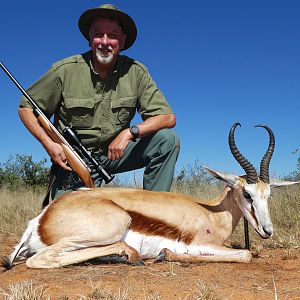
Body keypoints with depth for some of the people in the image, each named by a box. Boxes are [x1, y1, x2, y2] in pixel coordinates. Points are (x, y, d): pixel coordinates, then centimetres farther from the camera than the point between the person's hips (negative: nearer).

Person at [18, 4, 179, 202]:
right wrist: (48, 144, -19)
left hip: (114, 153, 2)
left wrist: (130, 132, -27)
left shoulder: (136, 72, -9)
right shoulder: (66, 70, -12)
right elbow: (26, 108, -3)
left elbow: (168, 117, -11)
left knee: (168, 140, -18)